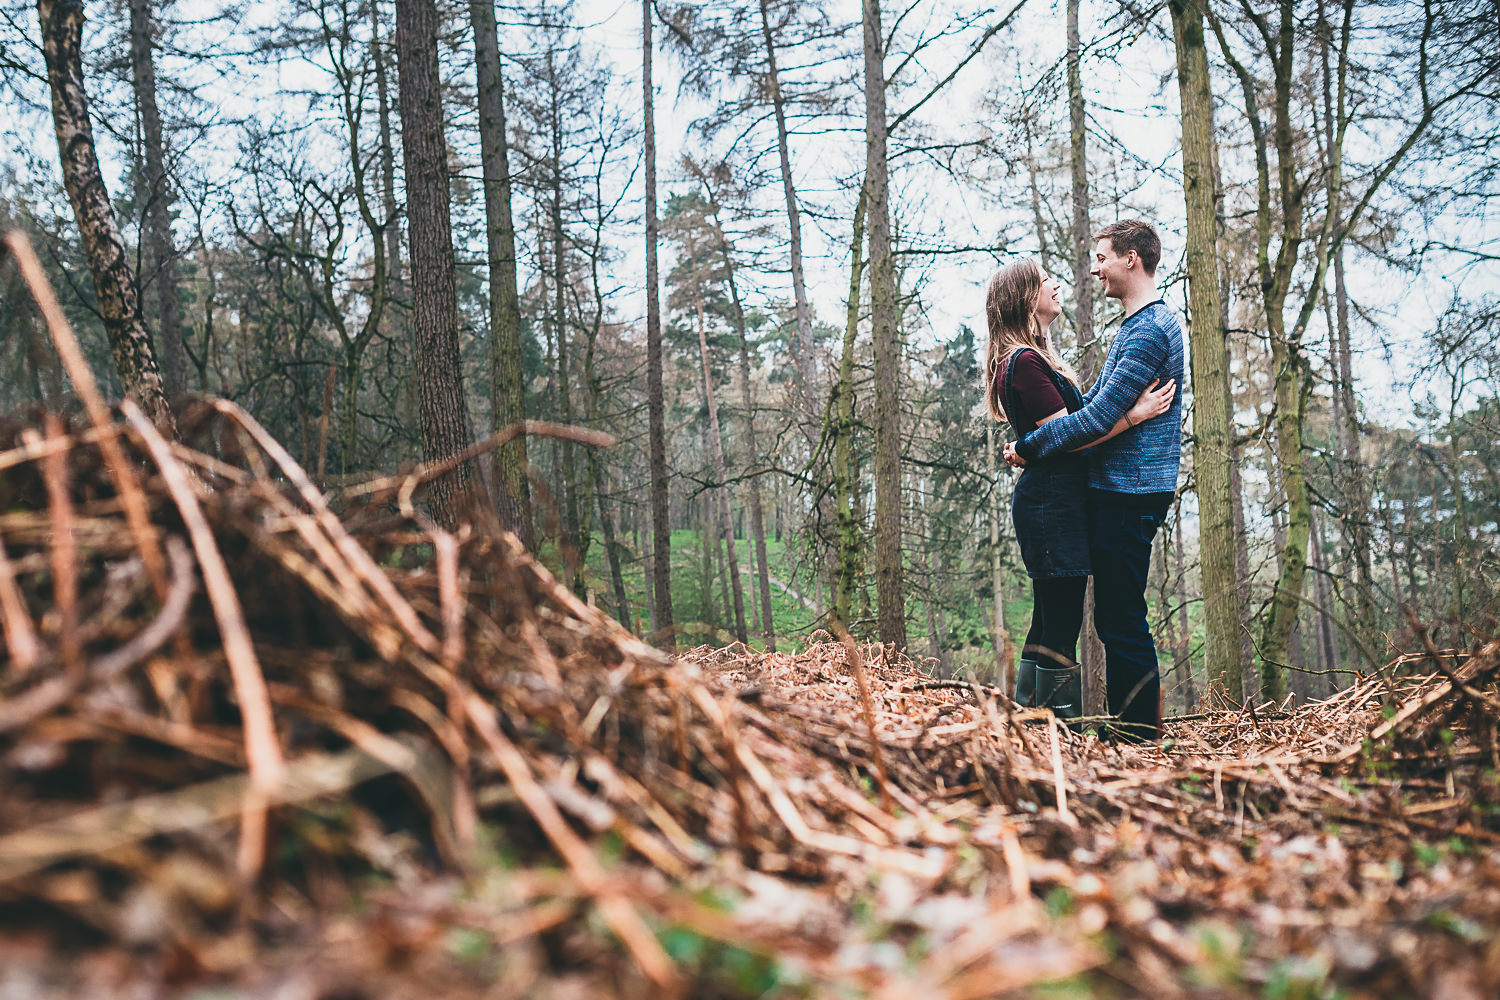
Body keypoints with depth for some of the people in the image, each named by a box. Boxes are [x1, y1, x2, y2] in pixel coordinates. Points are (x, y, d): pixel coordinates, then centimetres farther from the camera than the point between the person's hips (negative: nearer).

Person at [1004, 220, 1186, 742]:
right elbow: (1094, 402, 21)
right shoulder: (1141, 324, 20)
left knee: (1123, 621, -5)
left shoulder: (1149, 329, -15)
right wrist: (1031, 438, 9)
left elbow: (1100, 416, -20)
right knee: (1115, 618, 15)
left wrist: (1030, 447, -11)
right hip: (1121, 489, 11)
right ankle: (1139, 728, 22)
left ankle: (1137, 736, 2)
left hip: (1128, 493, -11)